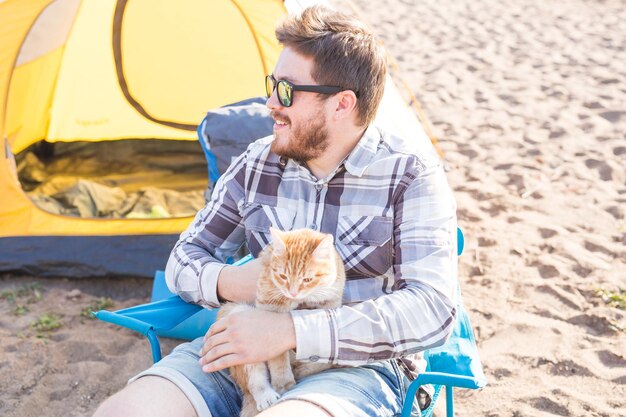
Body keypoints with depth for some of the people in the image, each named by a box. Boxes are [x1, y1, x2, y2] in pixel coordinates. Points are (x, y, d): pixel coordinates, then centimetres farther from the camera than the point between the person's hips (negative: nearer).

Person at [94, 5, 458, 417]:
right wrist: (228, 282, -10)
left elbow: (433, 308, -17)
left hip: (355, 366, -4)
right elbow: (185, 258, 16)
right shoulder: (259, 163, 8)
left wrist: (291, 329, -24)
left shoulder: (411, 177, -6)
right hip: (244, 353, 4)